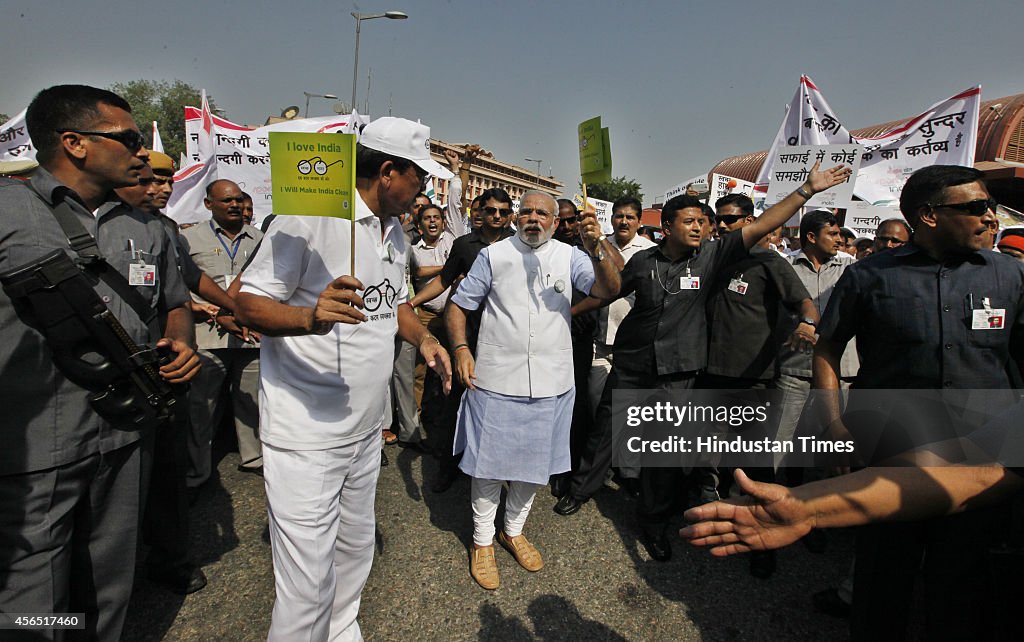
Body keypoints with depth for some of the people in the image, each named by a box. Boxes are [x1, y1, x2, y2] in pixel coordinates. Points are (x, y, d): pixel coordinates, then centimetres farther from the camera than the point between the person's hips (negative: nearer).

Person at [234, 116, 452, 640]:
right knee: (308, 587, 0)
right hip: (307, 435, -8)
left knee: (355, 554, 23)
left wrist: (423, 338, 3)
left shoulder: (395, 230, 12)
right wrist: (311, 317, -36)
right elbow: (249, 304, -16)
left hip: (366, 429, 8)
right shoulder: (311, 214, -15)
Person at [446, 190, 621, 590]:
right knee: (489, 462, 9)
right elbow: (460, 304, 2)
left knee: (534, 463, 17)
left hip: (550, 384, 2)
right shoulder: (494, 255, 1)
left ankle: (514, 531, 40)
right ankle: (483, 540, 31)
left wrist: (595, 251, -31)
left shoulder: (569, 257, 2)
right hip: (495, 380, -2)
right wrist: (461, 348, -14)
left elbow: (608, 290, -13)